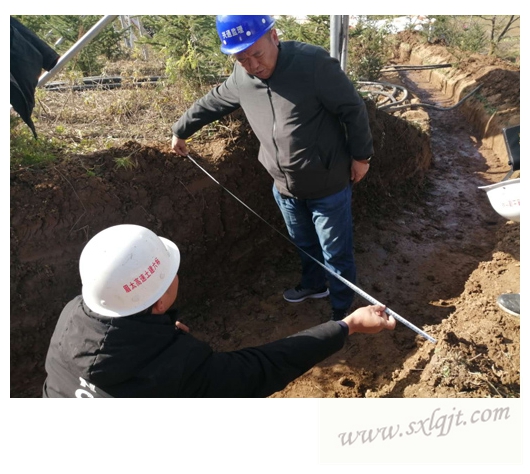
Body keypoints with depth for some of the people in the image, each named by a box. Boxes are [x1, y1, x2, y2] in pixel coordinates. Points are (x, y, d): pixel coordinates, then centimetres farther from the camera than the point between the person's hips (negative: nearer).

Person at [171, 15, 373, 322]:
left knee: (336, 254, 10)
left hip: (328, 185, -5)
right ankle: (314, 284, 53)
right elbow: (210, 104, 14)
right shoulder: (240, 79, -4)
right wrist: (180, 131, 26)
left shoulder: (313, 62, -23)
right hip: (284, 187, 6)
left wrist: (361, 155, -9)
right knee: (304, 243, 26)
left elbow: (353, 109, -15)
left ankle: (342, 313, 31)